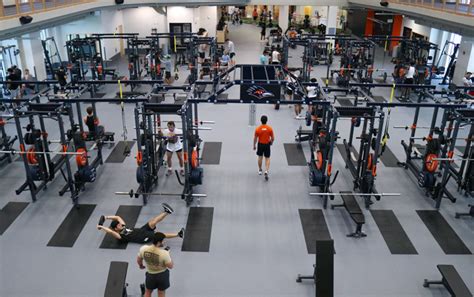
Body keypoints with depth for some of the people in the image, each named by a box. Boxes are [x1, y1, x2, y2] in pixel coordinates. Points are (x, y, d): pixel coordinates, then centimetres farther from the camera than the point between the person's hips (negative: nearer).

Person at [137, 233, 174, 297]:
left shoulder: (143, 249, -20)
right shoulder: (164, 253, -32)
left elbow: (138, 260, 0)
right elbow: (170, 266, -18)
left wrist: (141, 265, 22)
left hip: (150, 275, 2)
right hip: (162, 275, -2)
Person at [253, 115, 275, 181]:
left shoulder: (257, 129, -13)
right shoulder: (270, 128, -12)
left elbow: (255, 138, -6)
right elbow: (273, 138, -6)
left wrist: (254, 145, 8)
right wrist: (271, 142, 16)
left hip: (260, 144, 1)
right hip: (267, 145, -1)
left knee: (260, 157, 20)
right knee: (267, 158, 8)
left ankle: (260, 170, 33)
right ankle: (266, 171, -10)